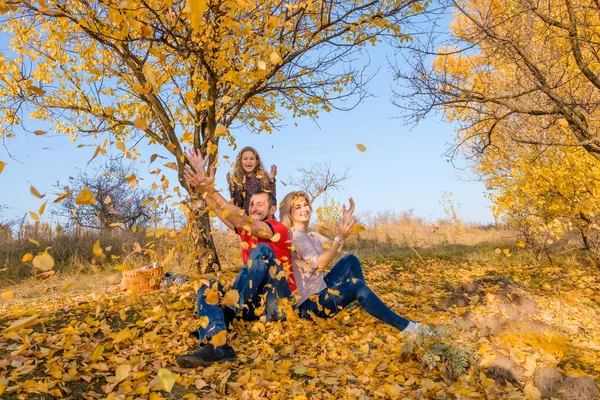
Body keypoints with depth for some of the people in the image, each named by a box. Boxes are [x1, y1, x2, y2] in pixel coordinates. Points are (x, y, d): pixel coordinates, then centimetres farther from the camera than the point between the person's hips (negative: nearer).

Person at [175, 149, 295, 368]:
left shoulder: (279, 229, -6)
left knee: (262, 250, -27)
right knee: (209, 288, -17)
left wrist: (209, 190, -30)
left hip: (278, 299, -6)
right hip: (254, 299, 6)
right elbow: (222, 213, 5)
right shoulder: (247, 230, 16)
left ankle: (229, 311, -34)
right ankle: (216, 345, -41)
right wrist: (201, 175, -3)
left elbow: (242, 221, -22)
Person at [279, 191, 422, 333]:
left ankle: (369, 306, 8)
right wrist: (340, 237, -32)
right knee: (357, 285, -24)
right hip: (309, 302, -10)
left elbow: (334, 247, 9)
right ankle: (402, 325, -17)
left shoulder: (308, 233, 12)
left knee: (350, 260, 8)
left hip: (320, 289, 10)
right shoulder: (294, 235, -17)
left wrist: (345, 220, -1)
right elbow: (319, 264, -26)